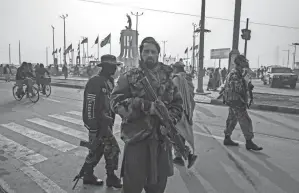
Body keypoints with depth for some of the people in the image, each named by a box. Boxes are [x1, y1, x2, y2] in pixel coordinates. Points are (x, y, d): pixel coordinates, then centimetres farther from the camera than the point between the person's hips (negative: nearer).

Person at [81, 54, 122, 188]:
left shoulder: (110, 81, 11)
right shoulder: (95, 82, -17)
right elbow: (90, 105, -21)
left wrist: (111, 120, 17)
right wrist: (93, 127, -22)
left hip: (106, 122, 9)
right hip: (98, 123, -9)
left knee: (97, 149, 17)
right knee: (112, 149, -3)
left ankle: (88, 176, 33)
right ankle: (111, 178, 14)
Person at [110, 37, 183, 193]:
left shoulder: (167, 78, 10)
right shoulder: (129, 77, -2)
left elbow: (177, 104, 10)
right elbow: (116, 102, -12)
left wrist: (170, 121, -9)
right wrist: (144, 105, -23)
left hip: (162, 139, 4)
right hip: (136, 137, -3)